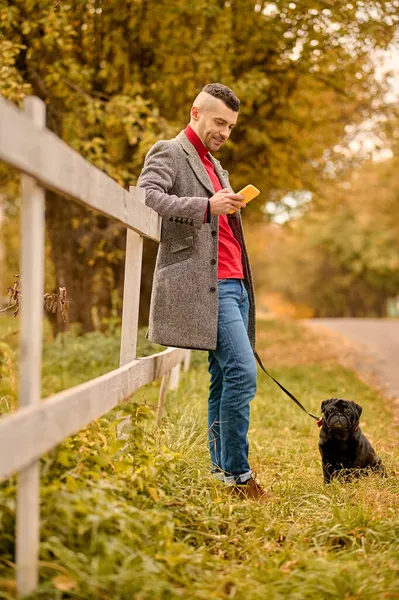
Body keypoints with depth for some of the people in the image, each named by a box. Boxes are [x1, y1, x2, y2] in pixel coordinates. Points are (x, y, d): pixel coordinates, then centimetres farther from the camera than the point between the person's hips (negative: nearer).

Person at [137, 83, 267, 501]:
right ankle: (237, 473, -9)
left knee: (225, 380, 8)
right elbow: (146, 196, -18)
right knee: (242, 372, -17)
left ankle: (221, 472, 13)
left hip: (232, 284, 9)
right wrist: (207, 205, -24)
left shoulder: (214, 165, 28)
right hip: (204, 283, -9)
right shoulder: (168, 152, 1)